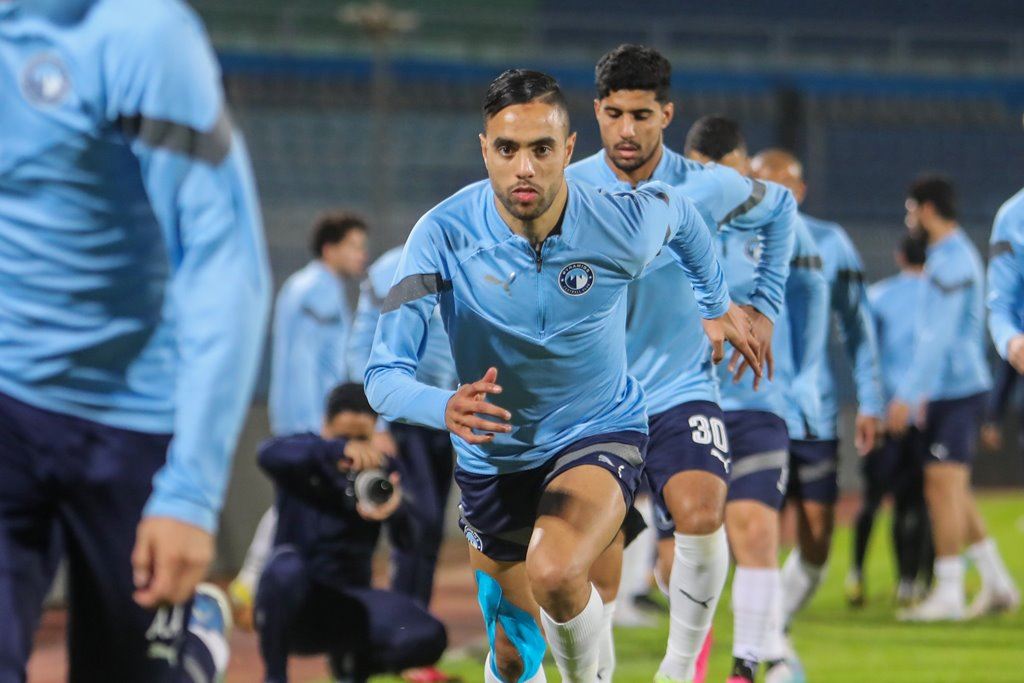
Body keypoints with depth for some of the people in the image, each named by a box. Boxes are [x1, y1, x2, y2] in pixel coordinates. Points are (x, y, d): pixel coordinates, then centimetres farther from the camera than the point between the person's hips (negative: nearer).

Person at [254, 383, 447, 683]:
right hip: (296, 602, -3)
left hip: (348, 602, 3)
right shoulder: (305, 454, -1)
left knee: (428, 638, -22)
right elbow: (270, 455, -28)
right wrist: (338, 448, -46)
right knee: (286, 566, -38)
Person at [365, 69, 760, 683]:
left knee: (554, 573, -33)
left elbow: (678, 210, 6)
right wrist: (446, 408, -48)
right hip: (493, 460, 2)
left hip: (601, 432, -2)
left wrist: (718, 304, 21)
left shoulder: (624, 225, -21)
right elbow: (385, 375, -26)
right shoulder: (444, 235, -23)